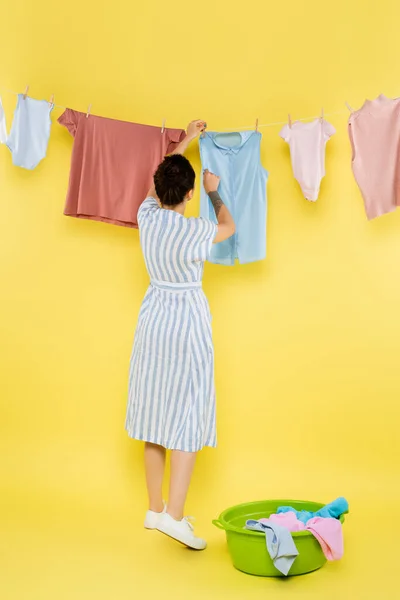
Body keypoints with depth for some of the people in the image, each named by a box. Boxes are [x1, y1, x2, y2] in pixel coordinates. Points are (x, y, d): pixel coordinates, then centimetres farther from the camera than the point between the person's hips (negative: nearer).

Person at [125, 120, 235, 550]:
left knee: (156, 414, 11)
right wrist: (214, 191, 23)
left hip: (153, 319, 6)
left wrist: (185, 140, 30)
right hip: (188, 321, -5)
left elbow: (158, 179, 19)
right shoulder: (196, 231, -15)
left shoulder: (147, 216, -2)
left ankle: (155, 509, 23)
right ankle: (174, 515, -4)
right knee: (188, 414, -1)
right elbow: (229, 227, 9)